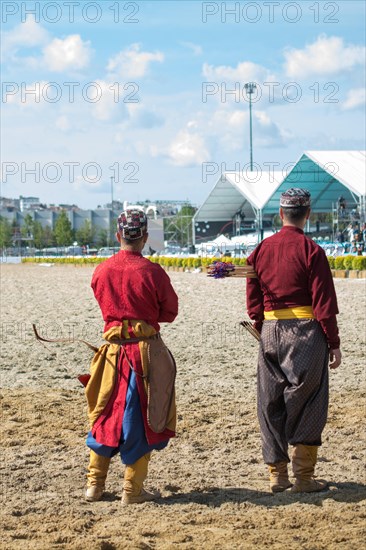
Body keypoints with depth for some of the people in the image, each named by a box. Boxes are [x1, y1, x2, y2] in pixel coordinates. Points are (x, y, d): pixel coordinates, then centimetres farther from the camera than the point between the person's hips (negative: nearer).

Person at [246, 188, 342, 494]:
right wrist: (334, 343, -5)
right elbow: (324, 302, -10)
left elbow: (253, 300, 9)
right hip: (305, 331, -5)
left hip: (270, 331, 5)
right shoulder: (311, 251, -9)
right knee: (307, 405, 3)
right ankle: (303, 477, 4)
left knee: (271, 405, 12)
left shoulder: (262, 249, 6)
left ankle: (277, 474, 16)